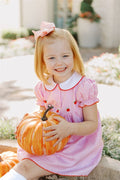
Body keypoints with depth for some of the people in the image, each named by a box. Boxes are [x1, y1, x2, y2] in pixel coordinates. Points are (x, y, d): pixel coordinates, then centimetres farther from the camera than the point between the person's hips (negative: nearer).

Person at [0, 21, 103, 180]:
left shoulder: (85, 86, -16)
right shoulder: (43, 88, 0)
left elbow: (92, 124, -14)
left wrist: (69, 128, -32)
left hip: (77, 144, -6)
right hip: (52, 141, 6)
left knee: (28, 167, -16)